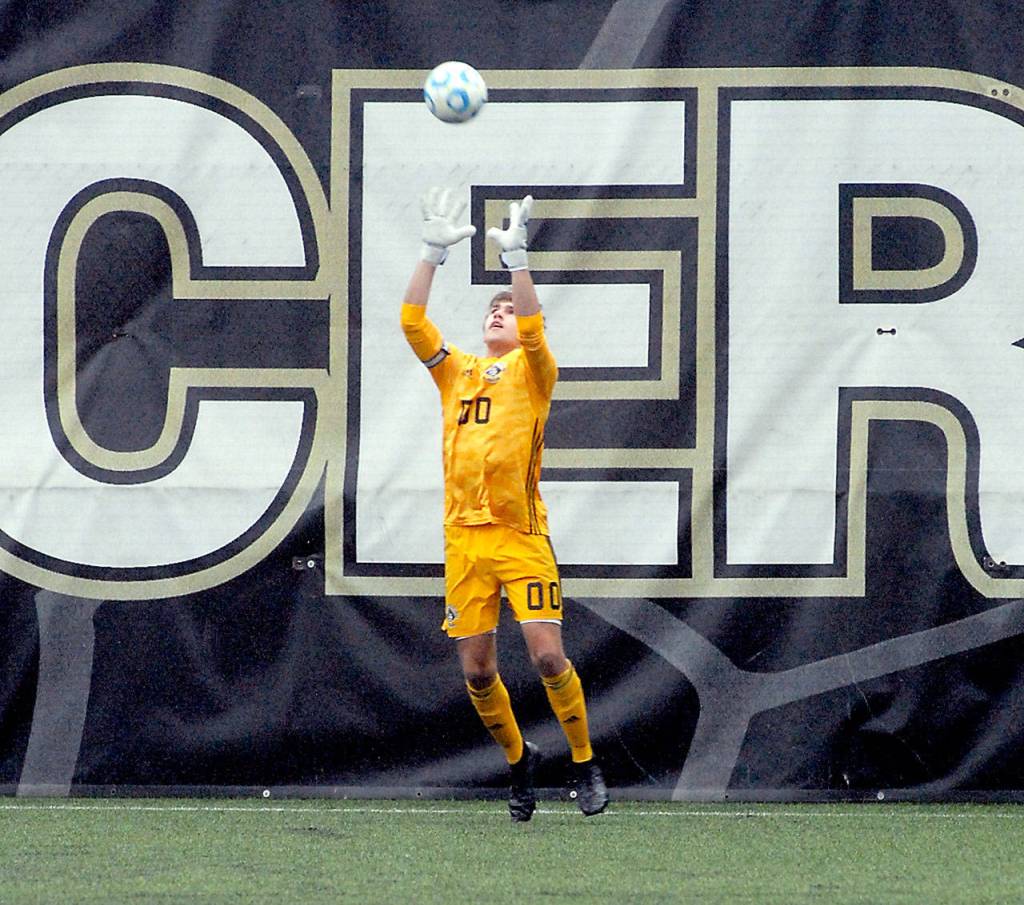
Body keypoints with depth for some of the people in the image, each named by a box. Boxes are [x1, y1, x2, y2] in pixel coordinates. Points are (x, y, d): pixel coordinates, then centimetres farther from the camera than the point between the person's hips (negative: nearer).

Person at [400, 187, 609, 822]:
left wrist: (517, 257, -20)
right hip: (464, 536, 4)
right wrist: (434, 252, -2)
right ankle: (519, 759, 24)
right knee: (477, 669, 2)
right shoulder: (456, 372, 15)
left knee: (547, 653, -12)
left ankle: (585, 762, 4)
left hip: (522, 535, -4)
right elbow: (412, 321, 4)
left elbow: (533, 329, -14)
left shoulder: (531, 371, 6)